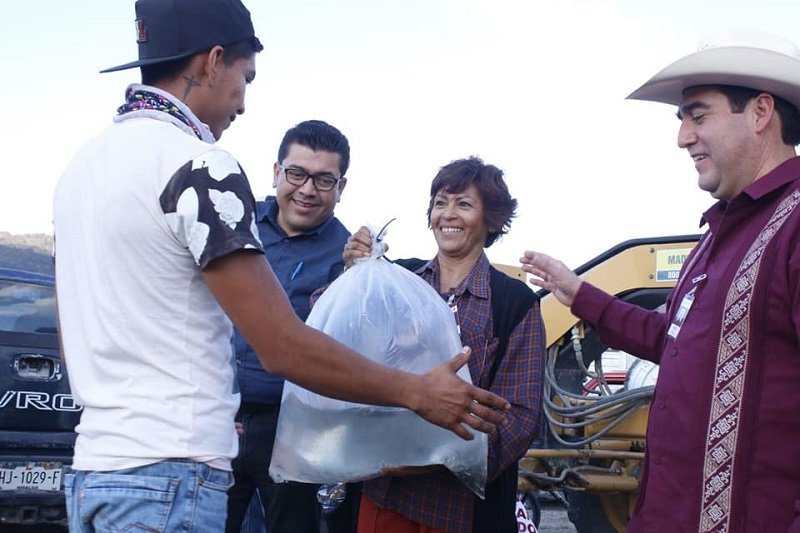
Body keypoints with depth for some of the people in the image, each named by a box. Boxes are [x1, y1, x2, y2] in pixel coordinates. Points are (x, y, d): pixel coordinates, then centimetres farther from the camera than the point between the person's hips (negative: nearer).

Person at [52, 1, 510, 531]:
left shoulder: (84, 162, 13)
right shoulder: (198, 165, -13)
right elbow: (284, 348, -16)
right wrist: (418, 393, -4)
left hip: (92, 466, 9)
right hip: (169, 477, -9)